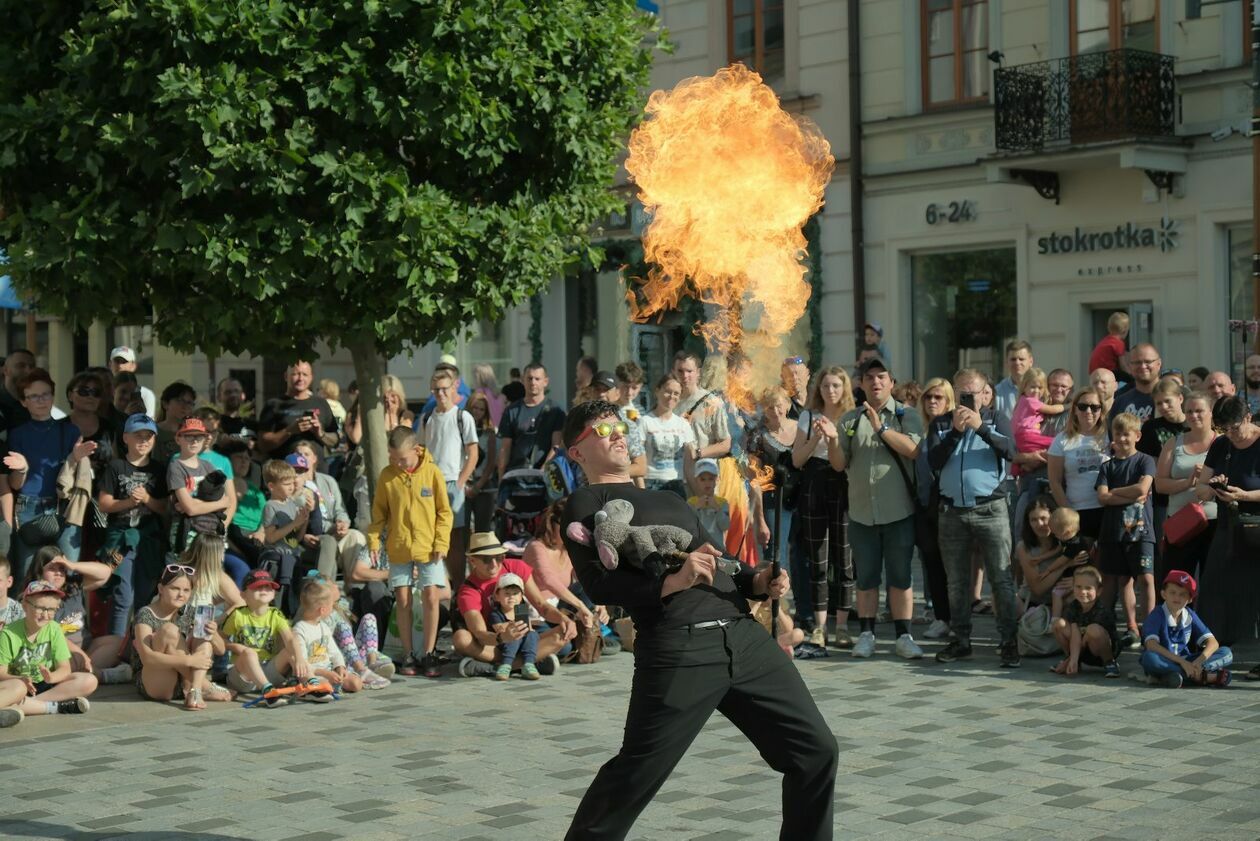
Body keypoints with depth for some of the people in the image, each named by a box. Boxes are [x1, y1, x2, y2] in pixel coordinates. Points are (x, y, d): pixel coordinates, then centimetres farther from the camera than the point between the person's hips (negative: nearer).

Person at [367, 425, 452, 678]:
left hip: (428, 549, -1)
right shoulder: (387, 476, 0)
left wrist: (441, 543, -6)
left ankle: (428, 654, 6)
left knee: (431, 598, -5)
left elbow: (444, 511, 0)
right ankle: (408, 655, 12)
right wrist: (374, 539, -4)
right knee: (403, 600, 3)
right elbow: (379, 512, 7)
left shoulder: (432, 472, -4)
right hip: (398, 549, 2)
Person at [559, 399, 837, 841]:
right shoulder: (587, 505, 7)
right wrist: (671, 581, -19)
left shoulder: (670, 501, 29)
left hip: (745, 636, 7)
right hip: (678, 650, -7)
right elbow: (600, 585, -7)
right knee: (634, 775, -7)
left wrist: (756, 581, 8)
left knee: (815, 750, 5)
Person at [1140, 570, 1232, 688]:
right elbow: (1151, 645, -24)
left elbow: (1213, 643, -1)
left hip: (1186, 662, 5)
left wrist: (1199, 661, -23)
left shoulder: (1190, 616, 5)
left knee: (1226, 653, -10)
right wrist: (1181, 661, -30)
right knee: (1149, 657, -39)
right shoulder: (1157, 615, -9)